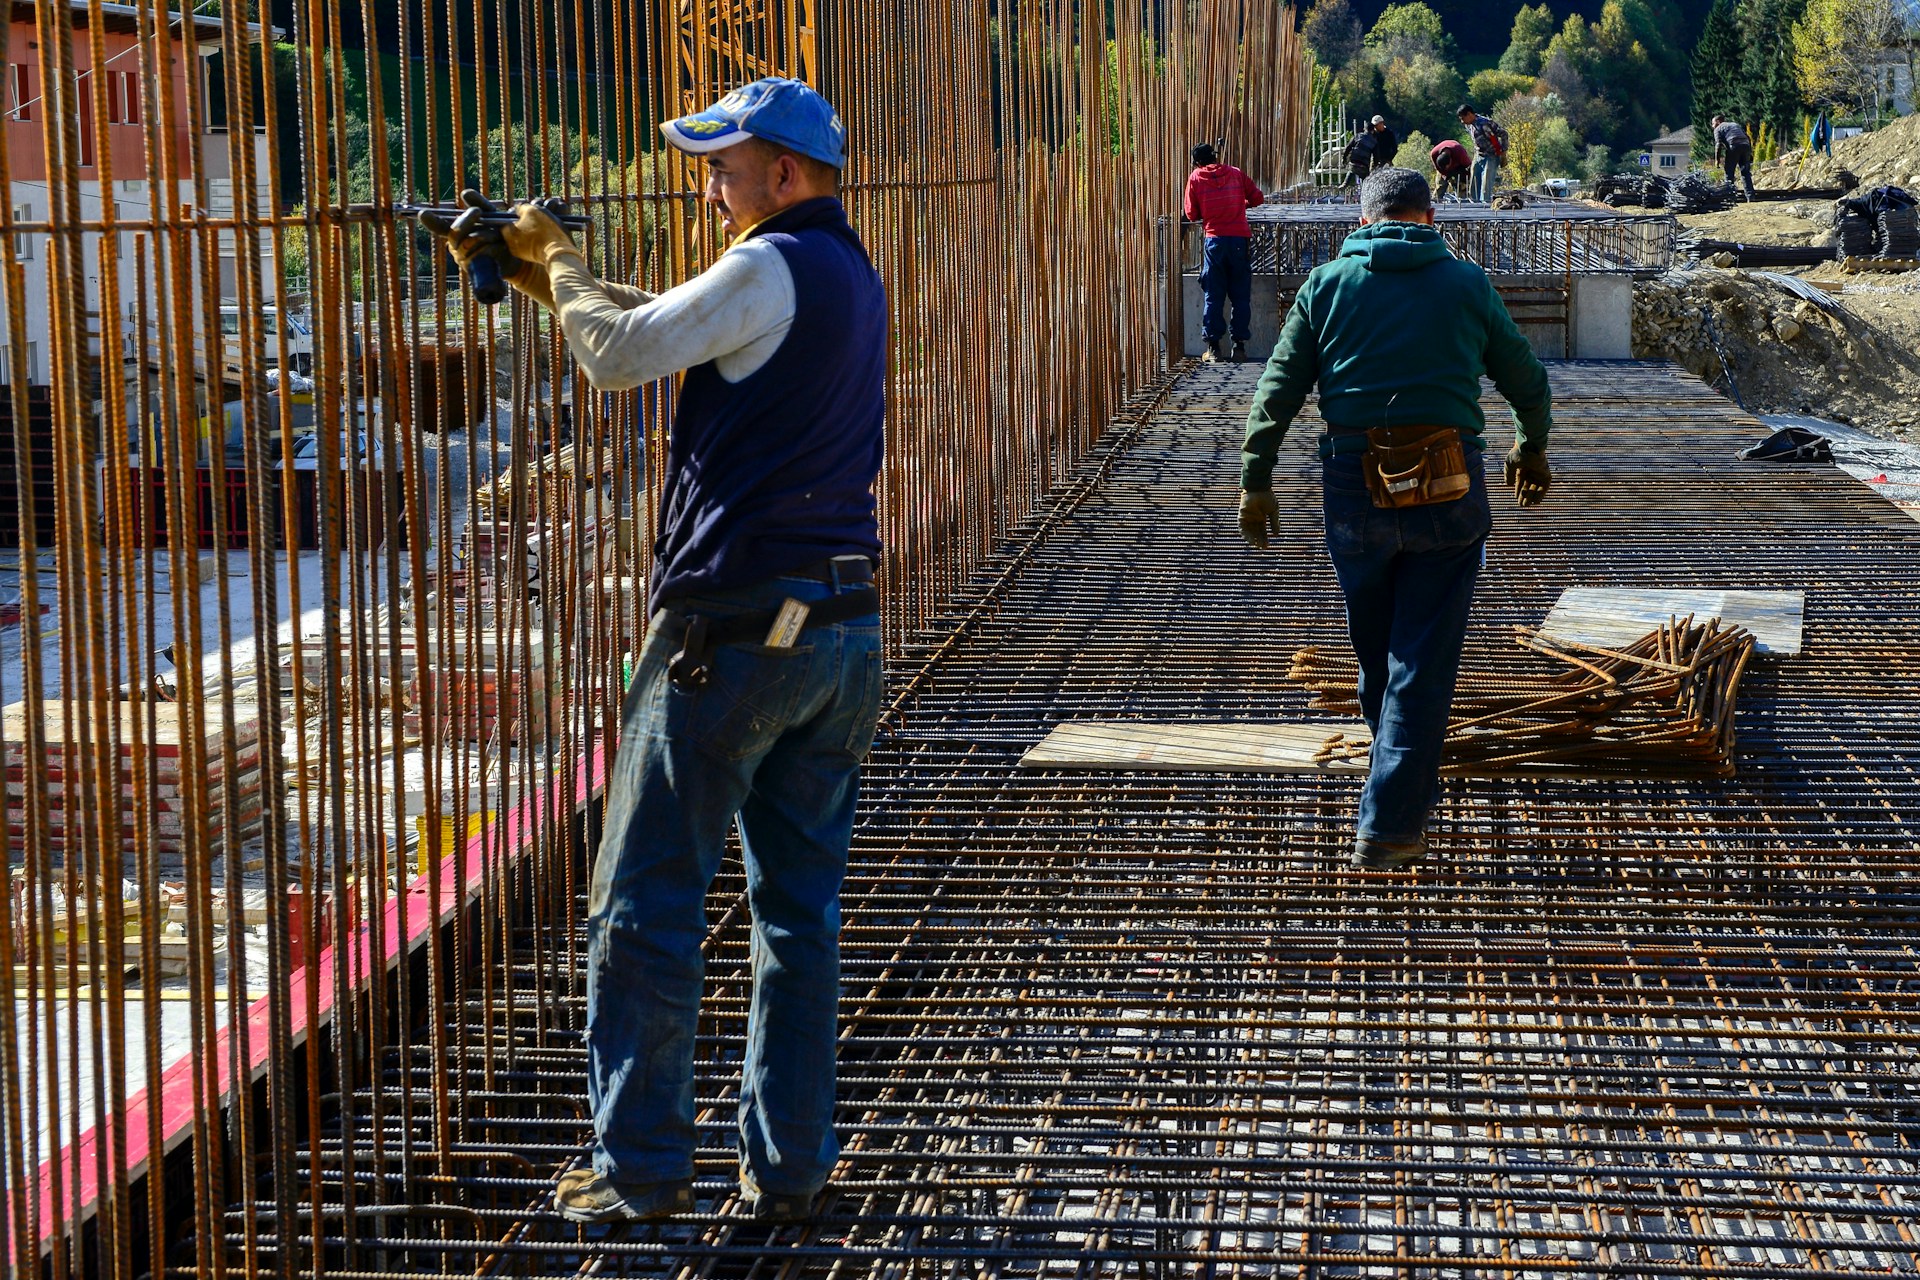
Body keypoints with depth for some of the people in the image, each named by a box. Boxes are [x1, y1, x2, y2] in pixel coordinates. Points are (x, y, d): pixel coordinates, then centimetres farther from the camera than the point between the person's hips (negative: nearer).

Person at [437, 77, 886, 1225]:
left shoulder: (772, 268, -12)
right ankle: (791, 1167, 14)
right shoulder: (853, 276, 15)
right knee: (802, 913, 11)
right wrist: (543, 269, 19)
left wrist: (560, 263, 5)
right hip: (846, 633, 8)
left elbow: (617, 355, -12)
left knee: (646, 910, 2)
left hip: (733, 631, -8)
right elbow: (672, 327, 21)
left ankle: (642, 1170, 7)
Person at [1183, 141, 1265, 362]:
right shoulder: (1235, 173, 10)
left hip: (1214, 239, -1)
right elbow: (1257, 198, 12)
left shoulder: (1196, 177, 5)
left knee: (1213, 295, 4)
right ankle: (1239, 345, 7)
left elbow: (1191, 214, 5)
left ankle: (1214, 346, 2)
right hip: (1239, 239, 1)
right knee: (1241, 295, 7)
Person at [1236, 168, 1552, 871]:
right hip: (1448, 489, -1)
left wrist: (1255, 479, 8)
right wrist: (1533, 448, 35)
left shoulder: (1327, 284, 6)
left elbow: (1278, 390, 2)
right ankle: (1389, 826, -2)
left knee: (1375, 651, 19)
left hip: (1355, 489, 1)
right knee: (1423, 660, 1)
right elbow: (1527, 381, 18)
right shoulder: (1467, 284, 6)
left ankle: (1403, 779, 39)